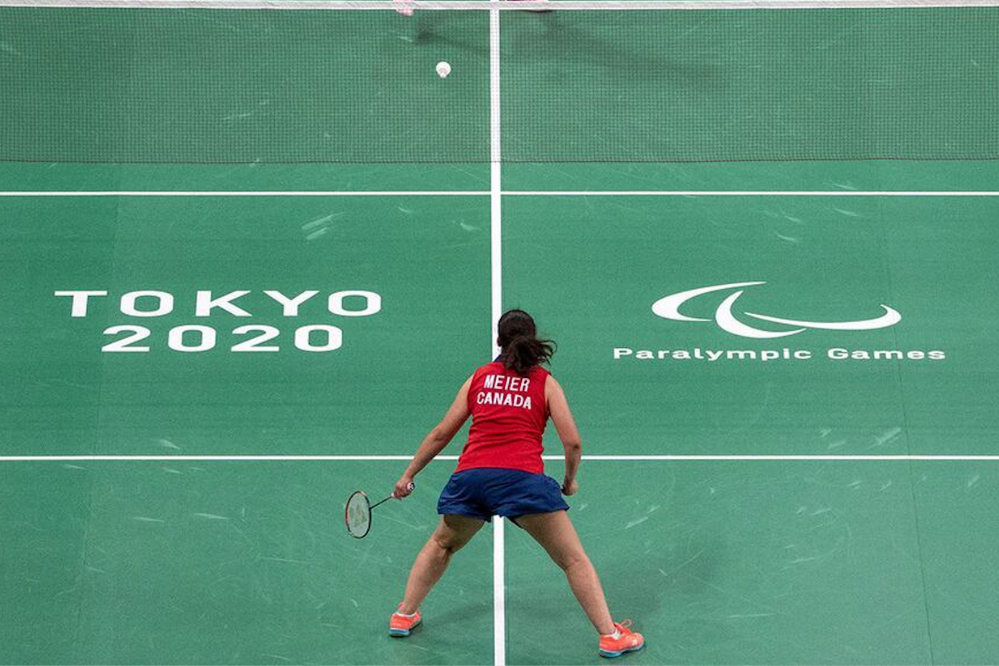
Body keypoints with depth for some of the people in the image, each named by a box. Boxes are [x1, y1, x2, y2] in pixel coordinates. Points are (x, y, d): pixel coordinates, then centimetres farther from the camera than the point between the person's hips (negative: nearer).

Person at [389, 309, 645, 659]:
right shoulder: (546, 383, 13)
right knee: (574, 560, 8)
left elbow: (441, 434, 19)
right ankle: (610, 636, 5)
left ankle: (404, 615, 34)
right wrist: (570, 481, 22)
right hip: (524, 478, -3)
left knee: (441, 545, 30)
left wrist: (408, 475, 28)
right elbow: (572, 442, 4)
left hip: (470, 475, 3)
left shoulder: (478, 377, 19)